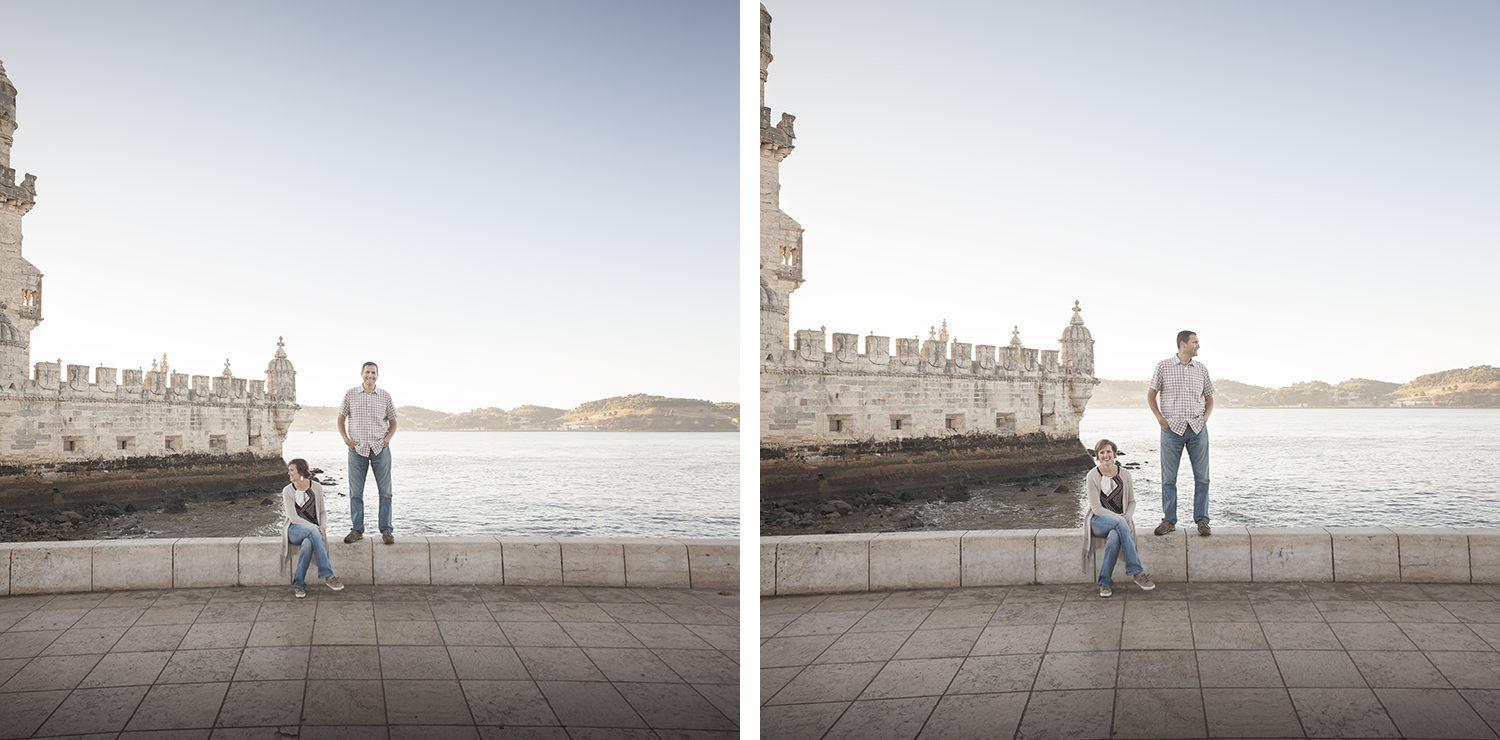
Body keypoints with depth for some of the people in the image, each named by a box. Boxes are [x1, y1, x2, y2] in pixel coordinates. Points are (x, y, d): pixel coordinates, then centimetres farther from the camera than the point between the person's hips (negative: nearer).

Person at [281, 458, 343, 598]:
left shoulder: (316, 488, 5)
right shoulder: (288, 491, -1)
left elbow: (322, 513, 12)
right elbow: (293, 518, -9)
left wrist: (322, 526, -10)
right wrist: (316, 528, -19)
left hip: (313, 530, 2)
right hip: (294, 530, -2)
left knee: (308, 543, -37)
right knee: (313, 531, -38)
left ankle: (298, 585, -31)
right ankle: (327, 576, -41)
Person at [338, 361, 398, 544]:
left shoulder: (385, 396, 6)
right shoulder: (350, 394, 4)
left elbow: (393, 422, 14)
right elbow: (341, 419, 11)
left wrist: (387, 438, -1)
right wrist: (345, 439, -1)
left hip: (380, 448, 0)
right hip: (357, 448, 0)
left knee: (385, 491, 0)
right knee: (355, 491, 2)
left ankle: (386, 530, 6)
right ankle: (357, 530, 10)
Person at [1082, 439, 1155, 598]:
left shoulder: (1124, 474, 5)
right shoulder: (1093, 476, -5)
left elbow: (1132, 501, 14)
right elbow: (1096, 508, -9)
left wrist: (1129, 515, -9)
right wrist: (1120, 518, -19)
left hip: (1120, 521, 2)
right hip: (1098, 522, -2)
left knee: (1114, 536, -36)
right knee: (1120, 523, -37)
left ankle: (1105, 582, -26)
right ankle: (1136, 572, -34)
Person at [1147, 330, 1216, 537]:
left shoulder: (1201, 368, 10)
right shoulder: (1164, 366, 2)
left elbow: (1209, 398, 19)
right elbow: (1151, 395, 7)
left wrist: (1205, 418, 4)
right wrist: (1160, 418, -4)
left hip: (1197, 428, 3)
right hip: (1172, 427, -2)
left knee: (1202, 476, 1)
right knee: (1168, 477, 0)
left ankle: (1202, 520, 8)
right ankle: (1169, 520, 8)